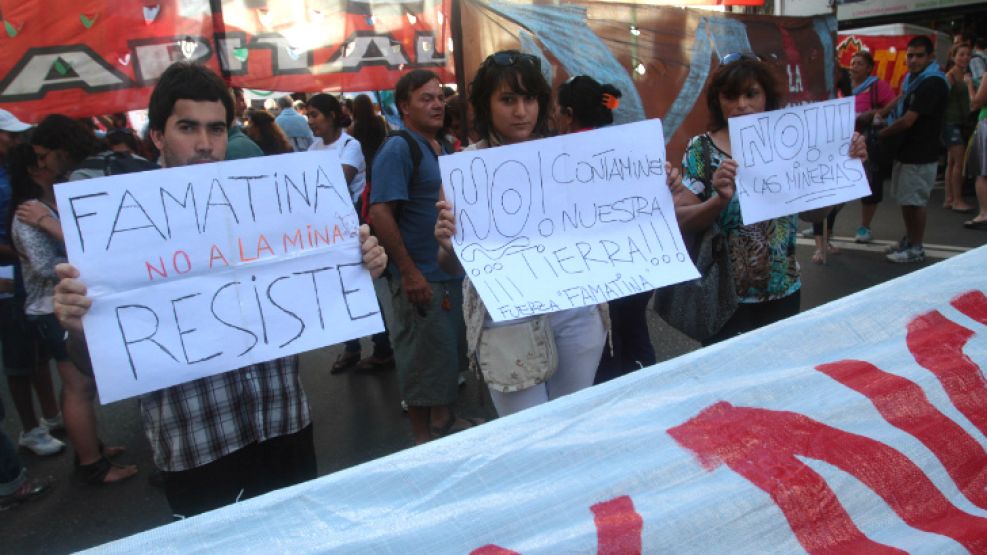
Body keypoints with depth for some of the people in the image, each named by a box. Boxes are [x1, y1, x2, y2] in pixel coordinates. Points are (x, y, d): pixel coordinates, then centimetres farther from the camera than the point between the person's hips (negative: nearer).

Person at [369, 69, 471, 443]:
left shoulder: (443, 148, 12)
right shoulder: (398, 149, -12)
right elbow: (380, 213, -20)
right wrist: (409, 272, -21)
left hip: (453, 271, 8)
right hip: (421, 276, -8)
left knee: (451, 350, 19)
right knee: (422, 357, 3)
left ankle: (444, 420, 37)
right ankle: (423, 437, 19)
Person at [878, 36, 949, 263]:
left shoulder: (932, 83, -18)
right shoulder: (913, 79, 12)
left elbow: (908, 121, -22)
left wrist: (881, 135, -9)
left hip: (920, 154, -9)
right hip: (906, 150, 9)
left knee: (915, 201, -2)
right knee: (905, 199, 17)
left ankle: (916, 249, 8)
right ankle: (909, 239, 30)